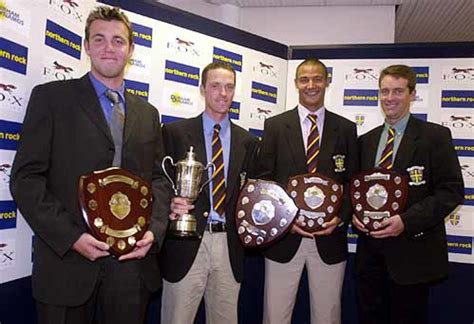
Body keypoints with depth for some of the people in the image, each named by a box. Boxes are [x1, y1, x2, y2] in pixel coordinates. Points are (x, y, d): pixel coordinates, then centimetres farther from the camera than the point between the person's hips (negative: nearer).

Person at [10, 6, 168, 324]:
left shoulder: (148, 113, 13)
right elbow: (26, 178, -6)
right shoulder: (51, 97, 0)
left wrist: (153, 230, -5)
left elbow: (158, 178, 12)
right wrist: (71, 237, -15)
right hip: (67, 261, -3)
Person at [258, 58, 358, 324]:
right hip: (284, 236, -1)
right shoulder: (275, 125, 3)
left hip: (330, 237, 1)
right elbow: (265, 179, 1)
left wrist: (341, 218, -9)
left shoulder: (346, 129, 6)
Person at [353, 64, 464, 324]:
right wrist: (354, 214, -4)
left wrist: (406, 221, -19)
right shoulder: (366, 140, 12)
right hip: (370, 251, 4)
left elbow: (452, 191, -9)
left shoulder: (435, 136, -3)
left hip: (412, 252, -4)